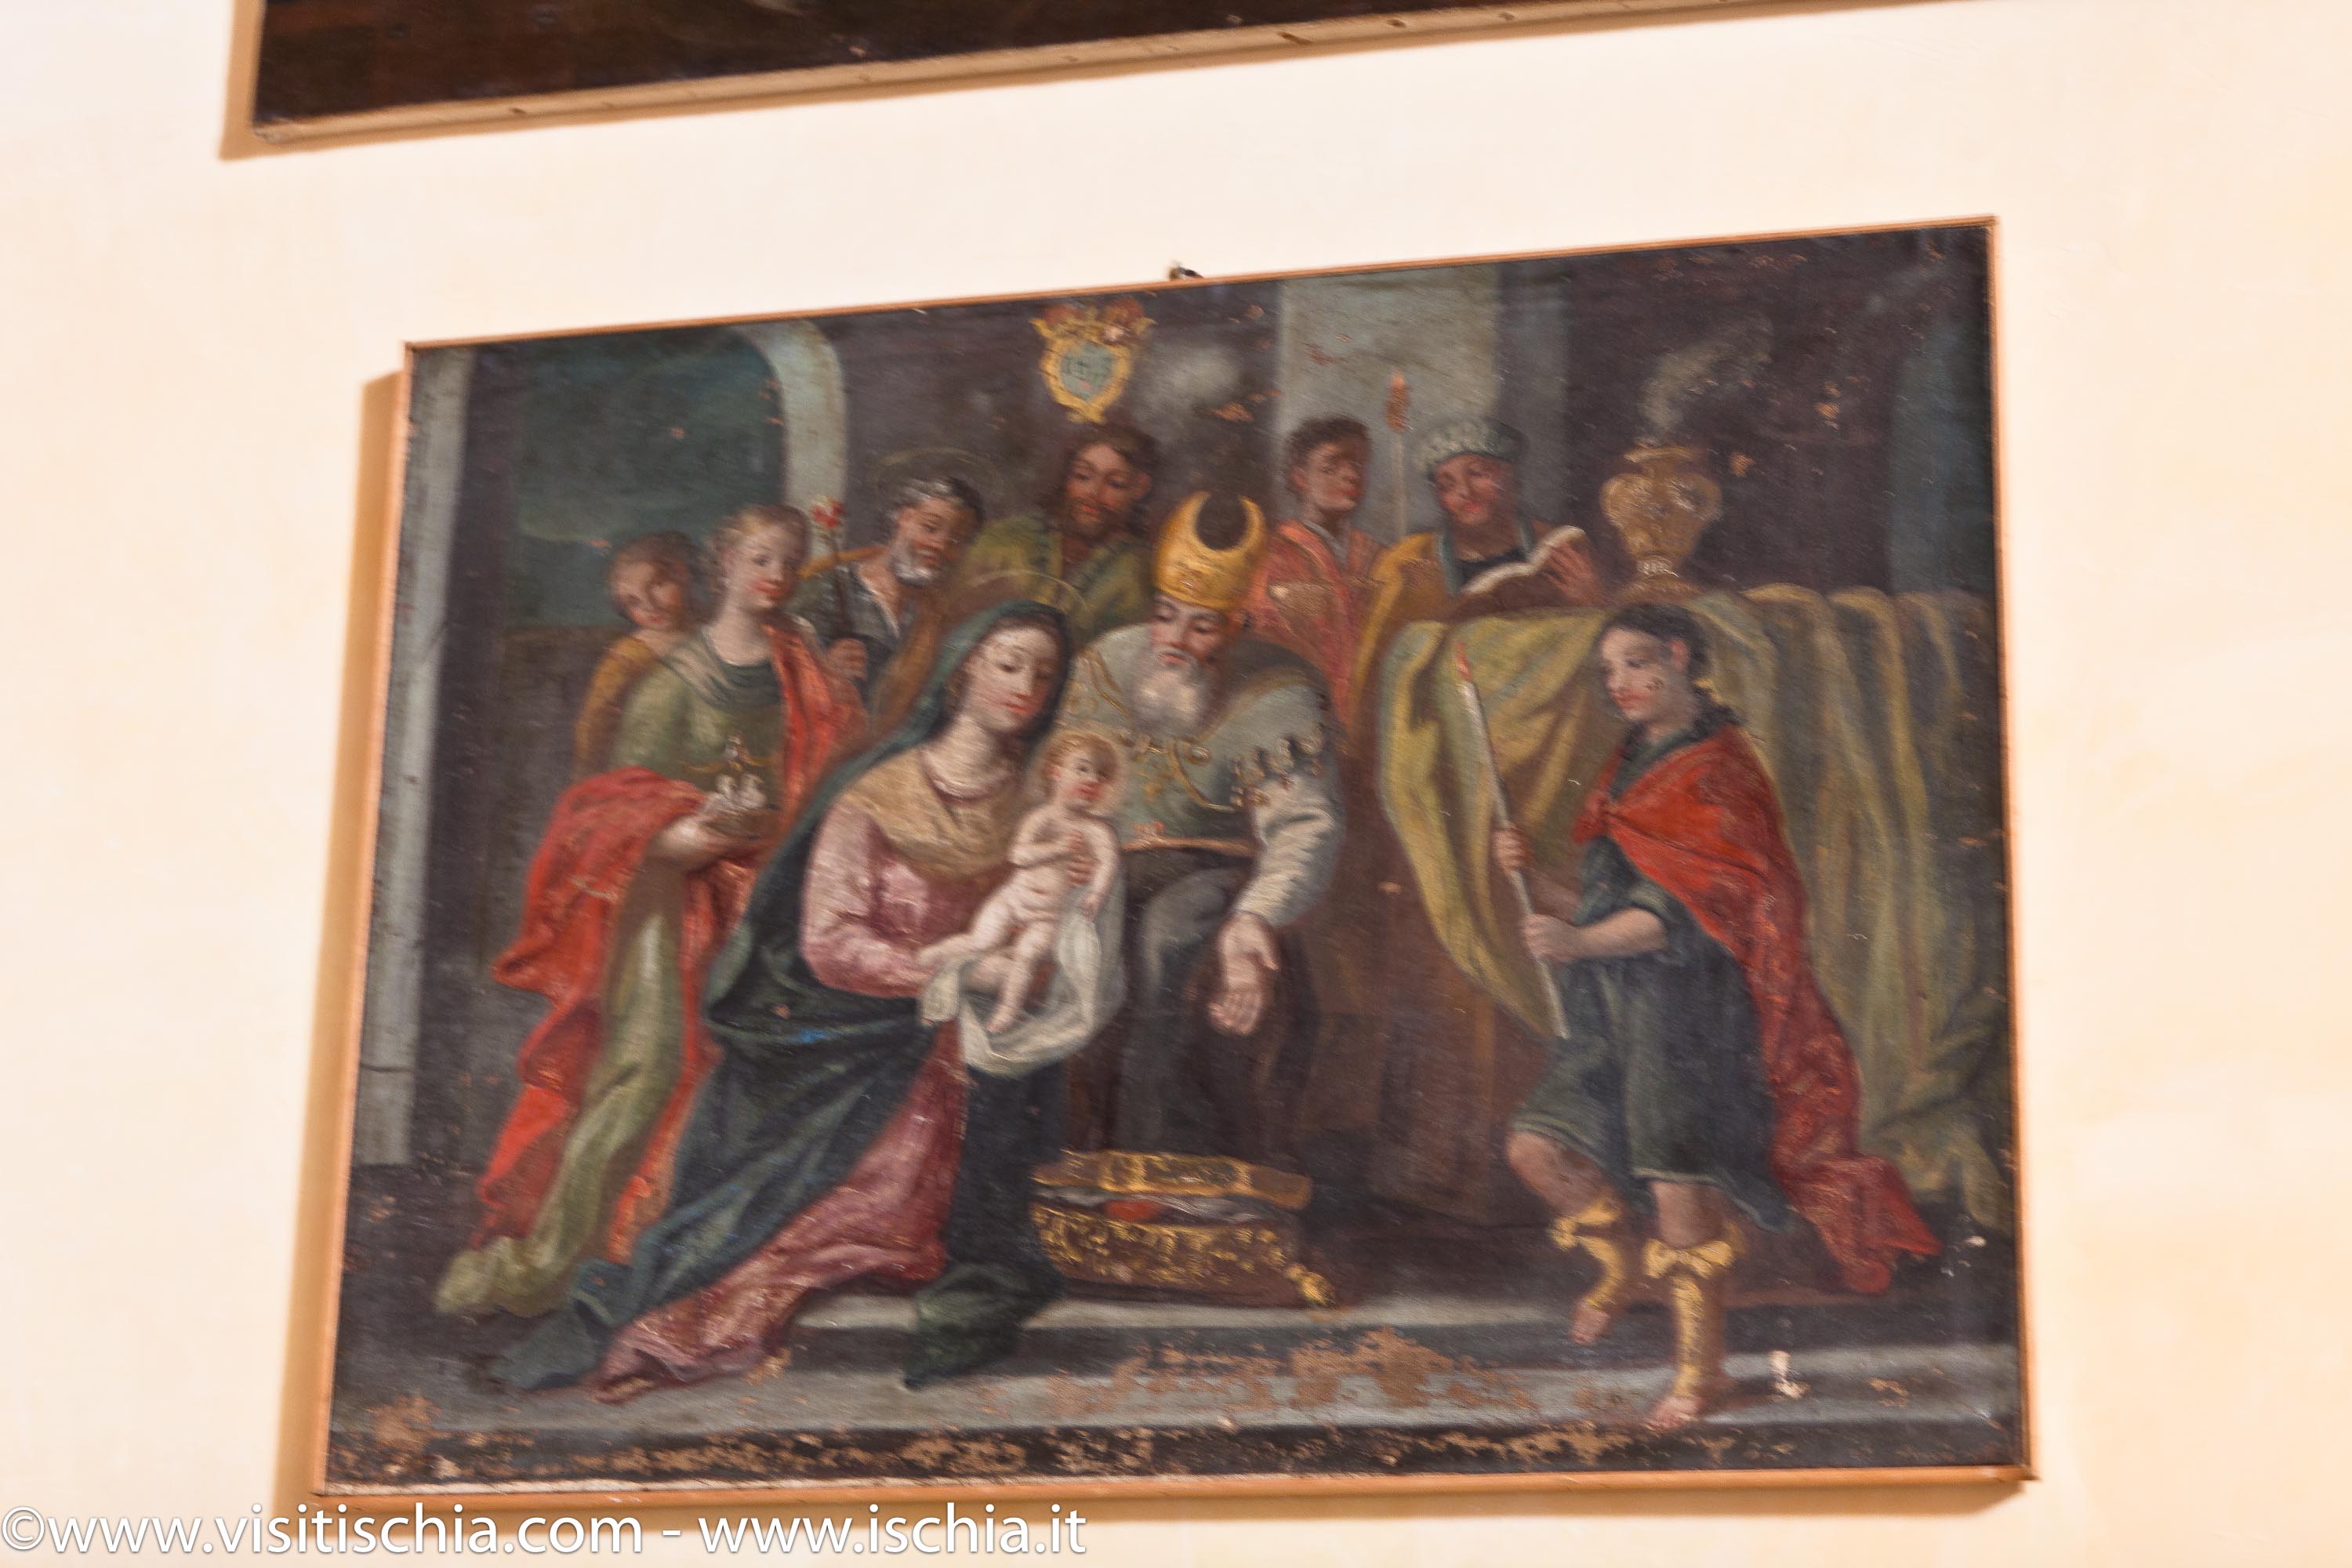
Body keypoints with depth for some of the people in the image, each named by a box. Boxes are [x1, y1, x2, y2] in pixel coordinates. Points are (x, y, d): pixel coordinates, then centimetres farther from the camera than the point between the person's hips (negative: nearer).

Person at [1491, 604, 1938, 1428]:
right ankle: (1620, 1261, 27)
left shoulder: (1717, 772, -5)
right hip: (1611, 1002, 7)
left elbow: (1694, 906, -16)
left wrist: (1581, 943, -27)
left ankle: (1701, 1360, 1)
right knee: (1539, 1147, 0)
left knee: (1678, 1176, -11)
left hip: (1688, 998, -7)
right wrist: (1532, 874, -2)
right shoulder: (1629, 770, 19)